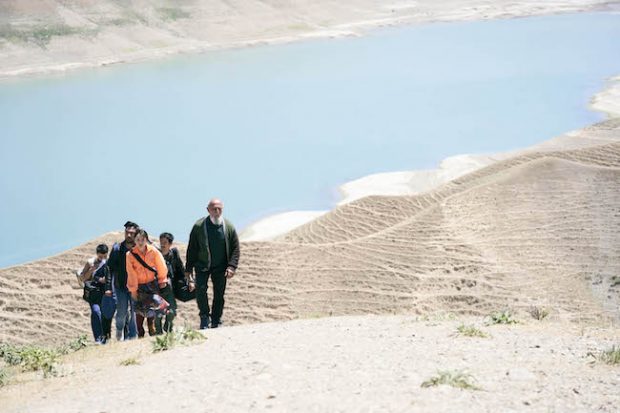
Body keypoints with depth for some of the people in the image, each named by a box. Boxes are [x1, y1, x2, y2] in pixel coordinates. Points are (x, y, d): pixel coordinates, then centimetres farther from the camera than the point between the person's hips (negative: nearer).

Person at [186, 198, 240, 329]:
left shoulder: (229, 227, -4)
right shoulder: (199, 226, -9)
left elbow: (235, 248, 0)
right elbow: (192, 248, -2)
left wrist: (232, 266, -11)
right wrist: (188, 268, -3)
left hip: (220, 267, 1)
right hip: (202, 265, -1)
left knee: (219, 294, 4)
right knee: (200, 289, -16)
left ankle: (216, 322, 16)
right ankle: (204, 316, 4)